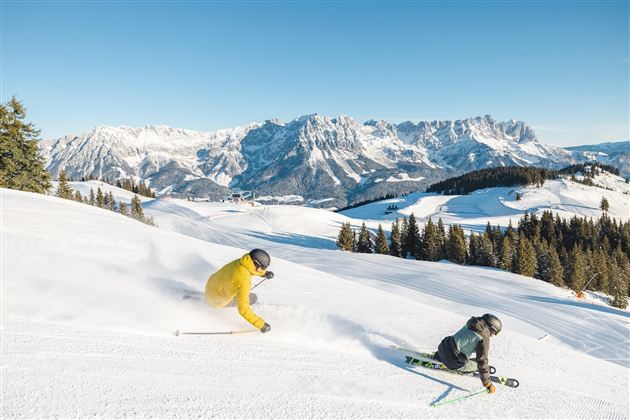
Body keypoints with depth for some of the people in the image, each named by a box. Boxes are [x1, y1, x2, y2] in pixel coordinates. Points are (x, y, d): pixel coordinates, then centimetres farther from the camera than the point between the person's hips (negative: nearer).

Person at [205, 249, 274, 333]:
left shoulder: (242, 261, -14)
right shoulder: (243, 281, -37)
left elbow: (250, 269, 13)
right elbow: (243, 309, -39)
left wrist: (265, 273, 0)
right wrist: (261, 324, -34)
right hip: (217, 301, -7)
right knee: (253, 298, -5)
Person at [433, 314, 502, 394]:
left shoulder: (470, 325, 11)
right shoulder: (484, 338, -13)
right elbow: (482, 361, -16)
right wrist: (488, 384, -10)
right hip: (454, 362, -8)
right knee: (481, 364, 7)